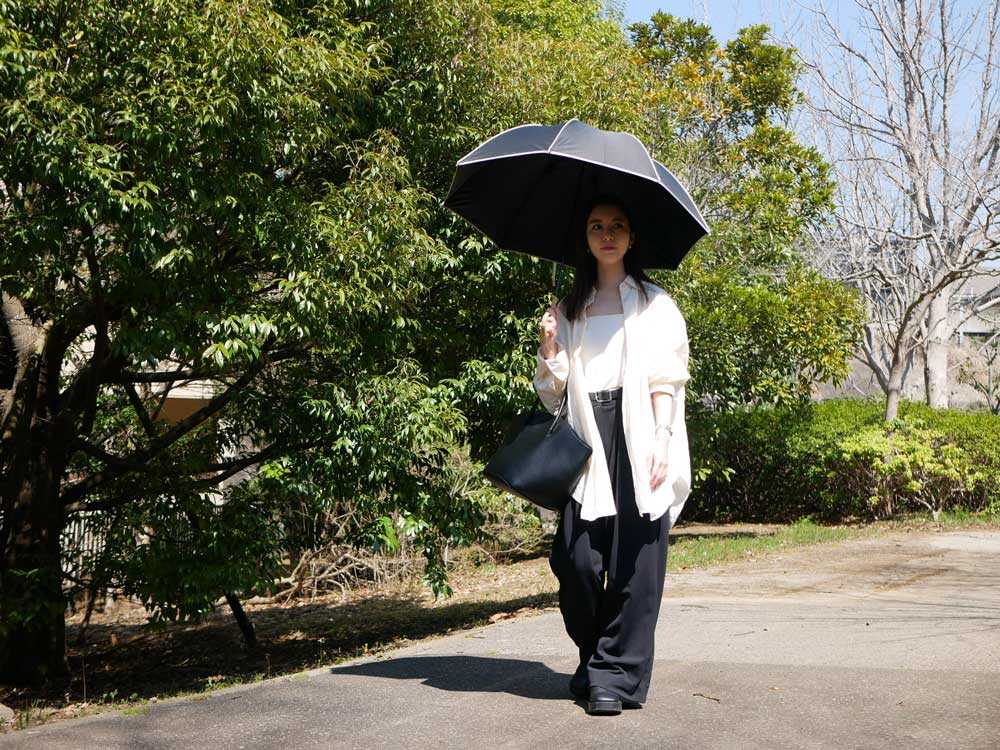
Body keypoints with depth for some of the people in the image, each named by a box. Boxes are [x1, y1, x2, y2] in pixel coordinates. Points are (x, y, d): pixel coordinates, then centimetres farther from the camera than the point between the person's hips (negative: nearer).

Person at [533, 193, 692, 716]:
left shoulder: (654, 303, 10)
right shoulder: (570, 309, 18)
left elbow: (666, 379, 2)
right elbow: (553, 392, 16)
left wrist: (661, 441, -10)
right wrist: (549, 348, -3)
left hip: (637, 438, -2)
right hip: (588, 443, 2)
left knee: (634, 560, -6)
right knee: (575, 557, -6)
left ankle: (616, 674, 2)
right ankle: (593, 658, 15)